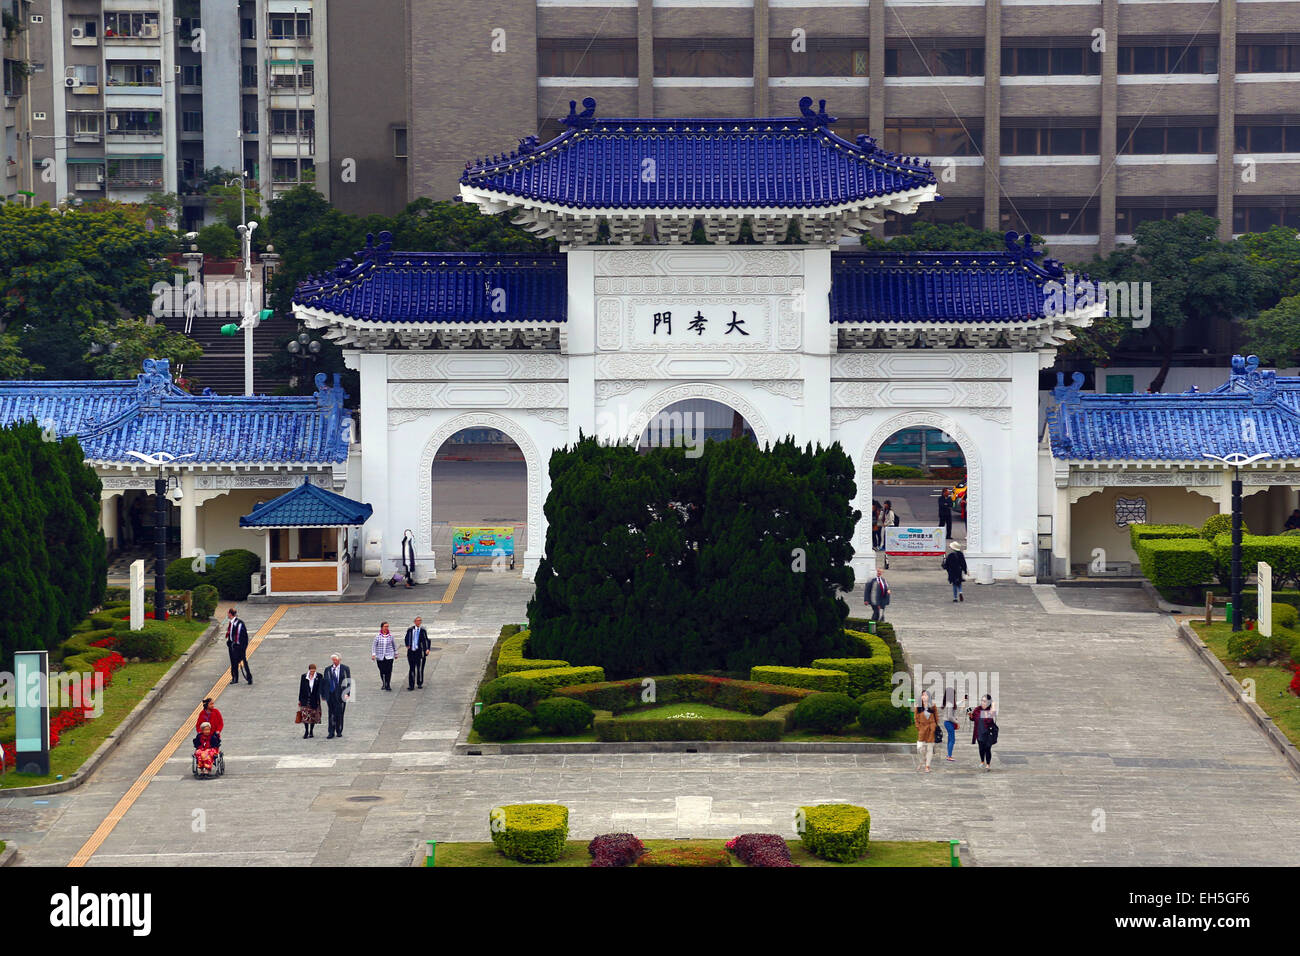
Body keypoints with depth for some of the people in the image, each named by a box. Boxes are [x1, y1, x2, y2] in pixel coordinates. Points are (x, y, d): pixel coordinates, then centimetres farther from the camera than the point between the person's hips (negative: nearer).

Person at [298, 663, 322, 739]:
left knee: (313, 717, 5)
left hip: (314, 700, 0)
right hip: (305, 699, 0)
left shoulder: (318, 677, -1)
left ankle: (311, 732, 17)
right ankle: (306, 732, 1)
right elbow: (301, 688, 5)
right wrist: (299, 700, 5)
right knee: (305, 716, -6)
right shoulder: (304, 677, 1)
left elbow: (320, 687, -2)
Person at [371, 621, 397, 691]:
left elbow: (394, 645, 14)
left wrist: (396, 653, 20)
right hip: (380, 657, 0)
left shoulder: (390, 636, 1)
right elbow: (373, 645, 0)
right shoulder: (378, 636, -4)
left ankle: (387, 685, -4)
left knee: (388, 671, -10)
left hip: (389, 656, 0)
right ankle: (383, 684, 29)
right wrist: (373, 654, -8)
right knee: (382, 671, 8)